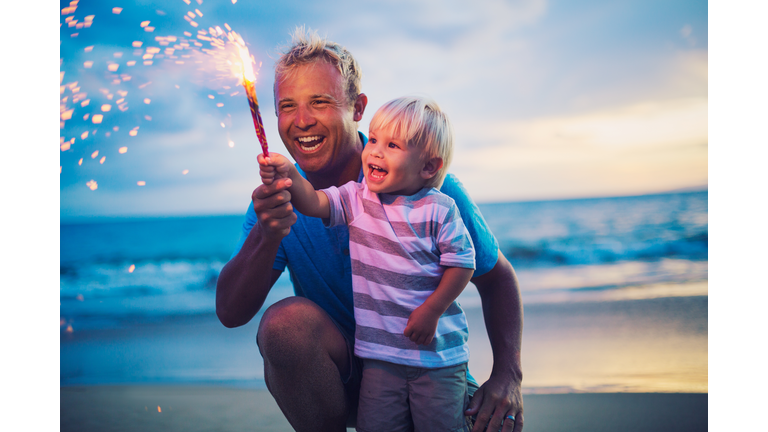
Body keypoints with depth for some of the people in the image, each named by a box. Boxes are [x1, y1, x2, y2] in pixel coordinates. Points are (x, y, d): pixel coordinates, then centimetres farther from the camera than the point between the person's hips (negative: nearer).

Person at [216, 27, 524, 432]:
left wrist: (507, 375, -20)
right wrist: (266, 236, -35)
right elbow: (230, 313, -16)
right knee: (287, 319, -28)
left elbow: (496, 279, -4)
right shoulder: (279, 197, -7)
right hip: (336, 379, 1)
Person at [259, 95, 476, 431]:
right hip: (380, 353, 3)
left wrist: (432, 310, -13)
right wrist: (290, 176, -31)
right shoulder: (356, 198, 1)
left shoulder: (438, 209, -10)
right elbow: (314, 203, -12)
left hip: (437, 352, -2)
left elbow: (461, 263, -8)